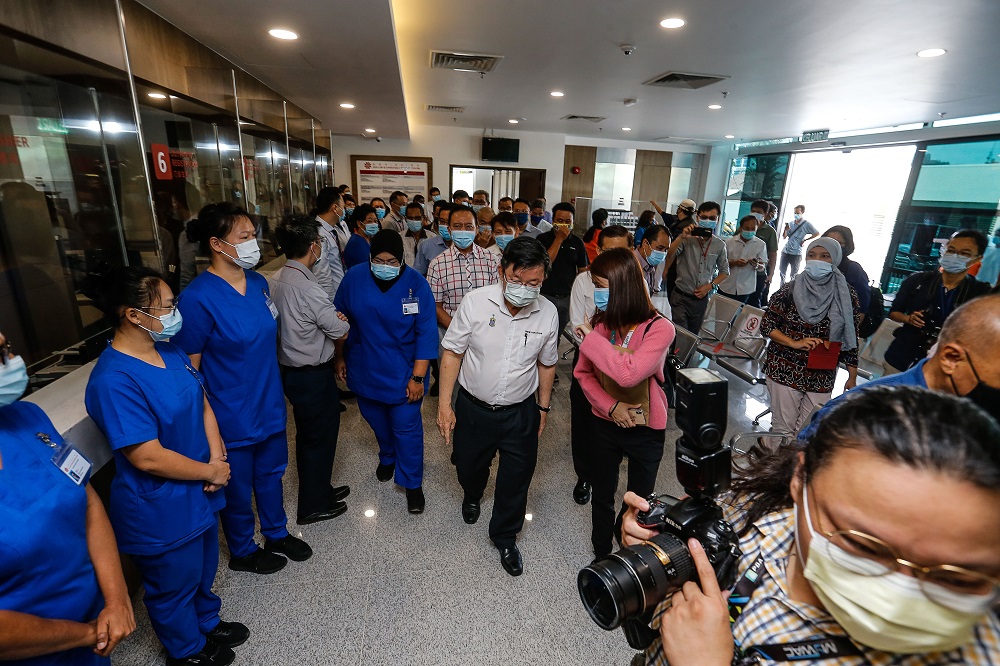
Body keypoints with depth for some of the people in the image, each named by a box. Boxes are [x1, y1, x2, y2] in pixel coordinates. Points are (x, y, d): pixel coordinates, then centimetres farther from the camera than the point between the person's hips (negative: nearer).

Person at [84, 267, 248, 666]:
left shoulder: (169, 351, -3)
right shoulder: (114, 381, -29)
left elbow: (203, 404, 2)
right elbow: (149, 458, -29)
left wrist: (218, 456, -11)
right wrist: (212, 471, -16)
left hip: (198, 495, 7)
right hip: (161, 512, -7)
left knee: (203, 569, 29)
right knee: (174, 585, 20)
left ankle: (207, 623, 54)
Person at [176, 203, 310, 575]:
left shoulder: (258, 283, -1)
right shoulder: (198, 298, -22)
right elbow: (188, 369, -17)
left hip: (270, 405, 6)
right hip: (232, 416, -6)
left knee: (271, 474, 24)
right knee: (238, 487, 17)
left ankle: (276, 534, 48)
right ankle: (242, 552, 42)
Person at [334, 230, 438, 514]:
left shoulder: (416, 284, -16)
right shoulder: (354, 278, -9)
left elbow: (426, 333, -14)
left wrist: (418, 376, -15)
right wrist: (339, 357, 9)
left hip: (403, 374, -3)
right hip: (364, 370, 3)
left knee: (406, 429, 4)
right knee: (377, 421, 22)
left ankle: (412, 483, 24)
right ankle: (387, 458, 52)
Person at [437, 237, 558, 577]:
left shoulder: (548, 313, -10)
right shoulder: (475, 301, -17)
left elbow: (546, 364, 4)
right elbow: (452, 352, -9)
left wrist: (543, 408, 10)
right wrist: (444, 403, -10)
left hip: (521, 412, 1)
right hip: (473, 407, 0)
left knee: (516, 481, 13)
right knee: (468, 466, 22)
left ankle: (505, 538, 41)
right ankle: (472, 495, 60)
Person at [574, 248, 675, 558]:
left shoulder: (660, 329, -22)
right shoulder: (600, 322, -10)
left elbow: (629, 374, -36)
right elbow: (583, 373, -3)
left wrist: (591, 338, -27)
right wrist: (611, 406, -16)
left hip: (645, 430, -2)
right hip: (604, 423, 3)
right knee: (602, 496, 20)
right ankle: (601, 556, 45)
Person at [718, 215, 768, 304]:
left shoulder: (761, 245, -3)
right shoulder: (729, 242, -5)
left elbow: (763, 267, -1)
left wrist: (756, 266, -25)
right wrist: (734, 263, -22)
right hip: (726, 287, 0)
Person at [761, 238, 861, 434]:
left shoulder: (845, 295, 1)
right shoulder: (790, 290, -4)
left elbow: (850, 337, 7)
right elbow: (766, 326, -2)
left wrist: (852, 377, 8)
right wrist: (795, 343, -16)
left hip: (822, 377, 2)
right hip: (785, 371, -2)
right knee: (782, 428, 5)